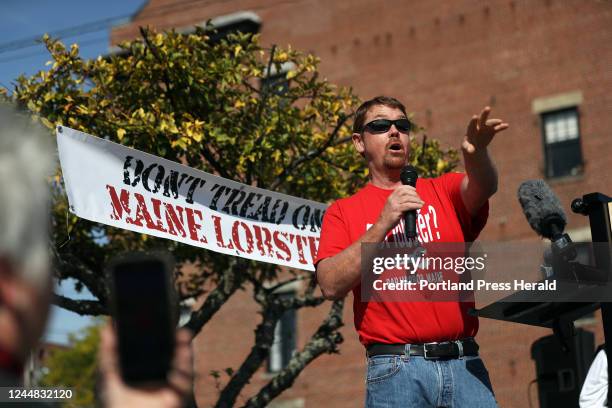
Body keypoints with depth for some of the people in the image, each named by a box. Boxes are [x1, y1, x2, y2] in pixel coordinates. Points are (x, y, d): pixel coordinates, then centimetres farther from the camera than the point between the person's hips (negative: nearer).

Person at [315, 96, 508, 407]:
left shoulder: (443, 191, 16)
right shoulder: (342, 212, 10)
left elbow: (481, 188, -8)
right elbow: (331, 285, -4)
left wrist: (476, 152, -30)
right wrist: (383, 224, -10)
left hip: (464, 363, 2)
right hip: (395, 368, -2)